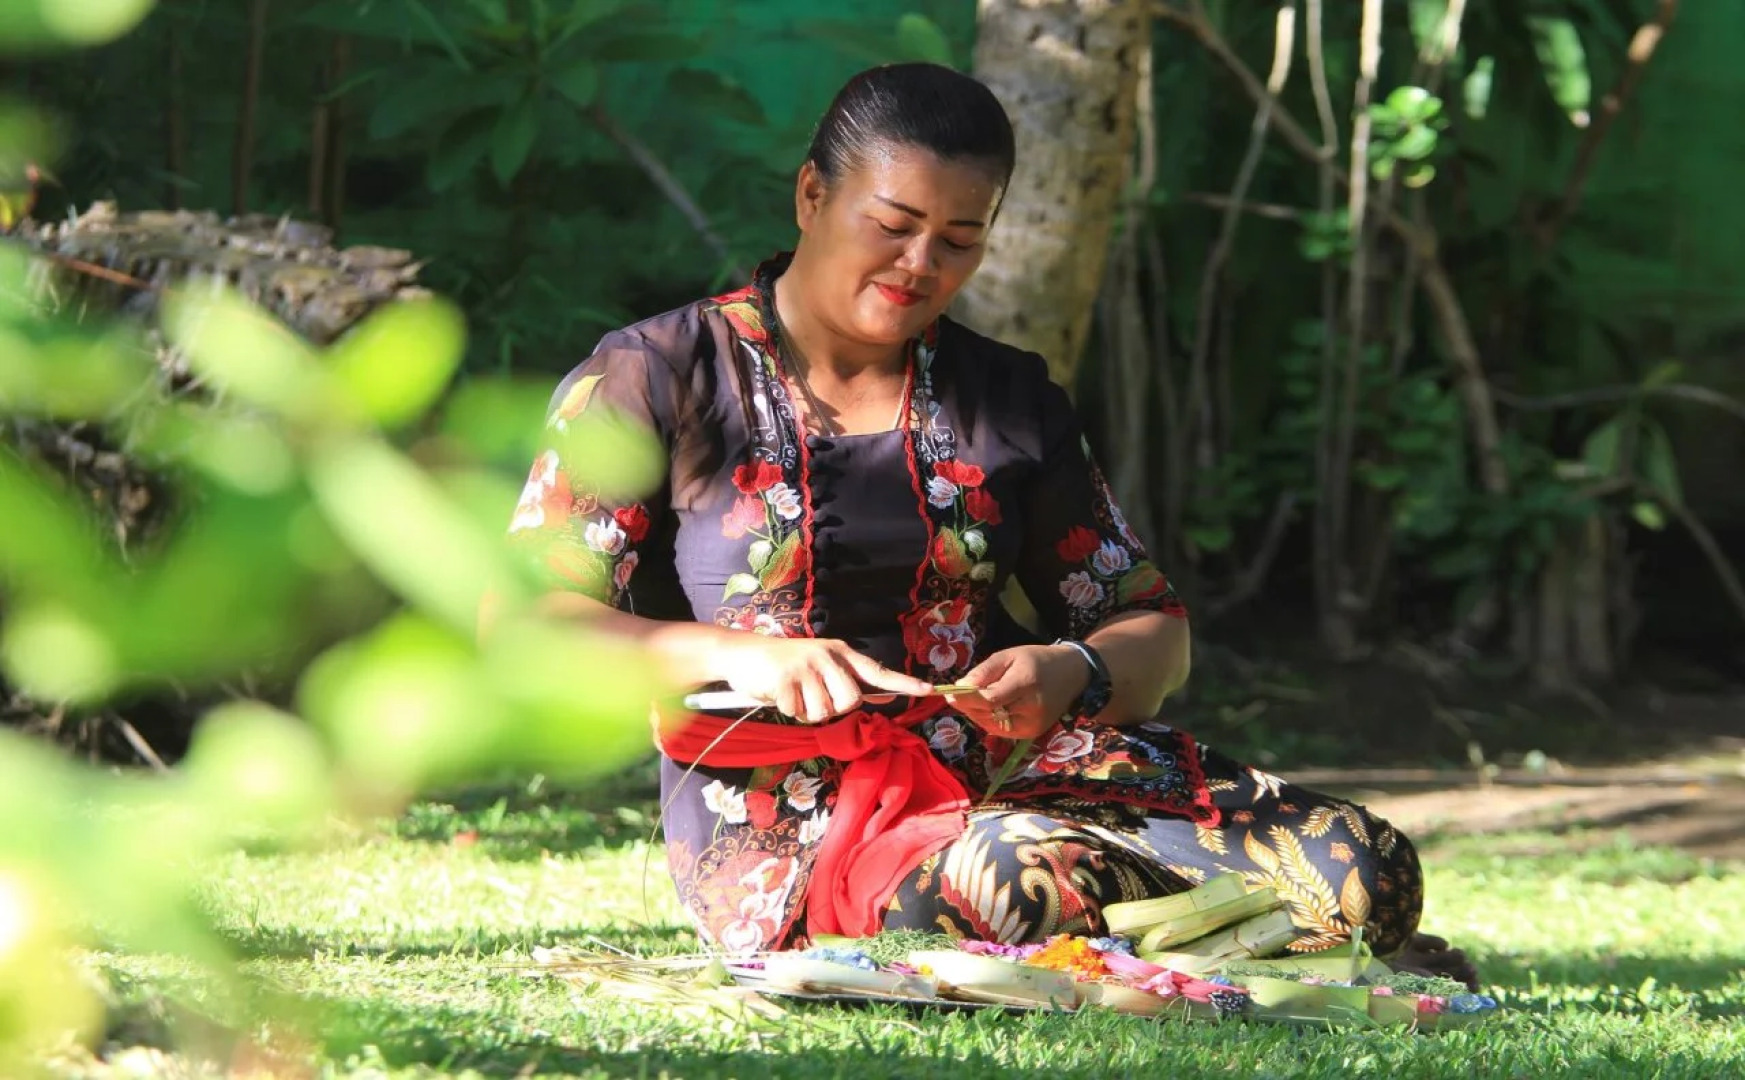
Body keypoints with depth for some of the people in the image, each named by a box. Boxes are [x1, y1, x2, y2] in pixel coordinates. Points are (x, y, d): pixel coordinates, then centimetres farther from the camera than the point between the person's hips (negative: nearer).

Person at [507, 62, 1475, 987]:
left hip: (1010, 776, 4)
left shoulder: (1008, 400, 16)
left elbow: (1152, 631, 16)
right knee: (1041, 884, -38)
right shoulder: (652, 379, 4)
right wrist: (734, 655, -21)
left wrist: (1069, 675, -10)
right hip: (783, 829, -3)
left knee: (1366, 873, -23)